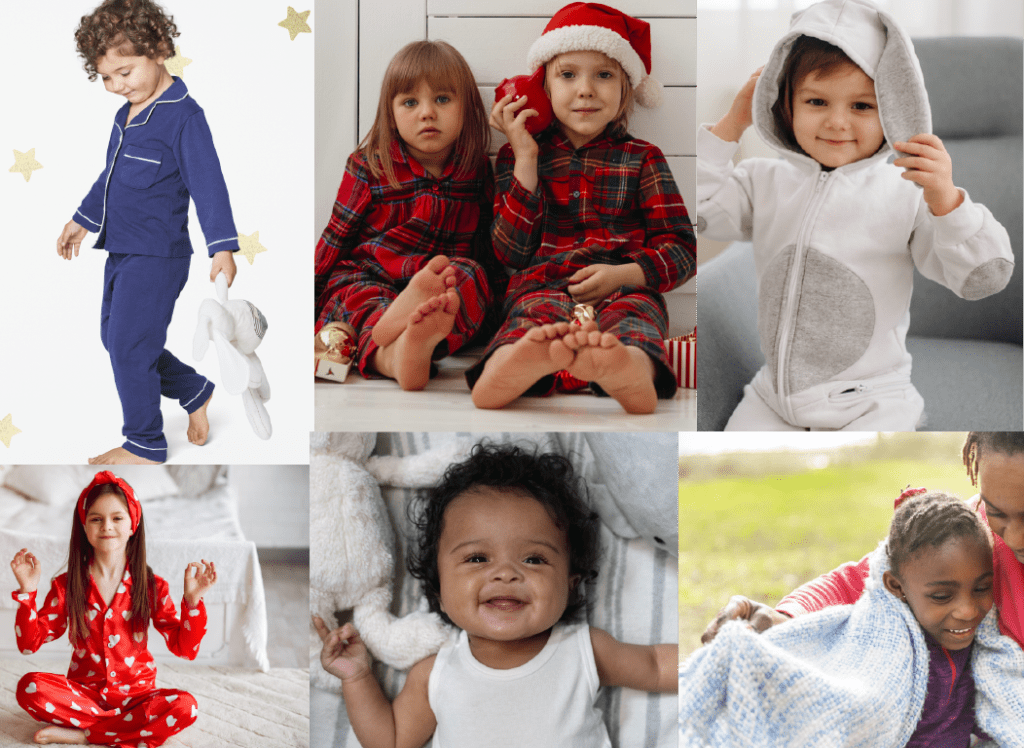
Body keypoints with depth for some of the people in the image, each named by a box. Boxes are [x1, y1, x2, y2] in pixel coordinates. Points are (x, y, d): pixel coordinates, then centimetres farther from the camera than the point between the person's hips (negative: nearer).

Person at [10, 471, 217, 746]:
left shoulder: (151, 586, -1)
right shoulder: (66, 586, 2)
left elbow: (185, 649, -5)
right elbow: (29, 643, -2)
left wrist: (192, 600, -18)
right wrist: (27, 592, -13)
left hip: (135, 693, 0)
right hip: (83, 691, 0)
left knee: (184, 706, -31)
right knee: (30, 686, -29)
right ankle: (130, 726, -20)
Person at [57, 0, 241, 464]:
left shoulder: (183, 116, -15)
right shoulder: (127, 114, 11)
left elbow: (207, 183, -20)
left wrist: (222, 247, -28)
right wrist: (83, 220, 33)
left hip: (156, 256, -9)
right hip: (121, 251, 9)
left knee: (129, 347, -5)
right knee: (115, 337, 15)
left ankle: (144, 445, 11)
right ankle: (194, 392, 31)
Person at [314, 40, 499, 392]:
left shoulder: (477, 168, 11)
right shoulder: (368, 167, 4)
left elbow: (489, 241, 20)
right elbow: (336, 238, 9)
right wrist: (310, 294, 8)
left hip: (451, 281, 1)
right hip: (366, 277, -1)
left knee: (472, 272, -31)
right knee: (358, 295, -35)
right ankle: (391, 357, -71)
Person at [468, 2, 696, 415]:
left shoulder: (642, 159, 19)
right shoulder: (519, 156, 19)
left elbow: (681, 248, 11)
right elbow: (511, 252, 7)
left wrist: (623, 274, -10)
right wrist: (526, 161, 1)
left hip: (625, 288, 0)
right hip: (544, 285, 0)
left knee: (634, 310, -36)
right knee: (538, 312, -36)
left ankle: (632, 369, -73)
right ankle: (507, 367, -73)